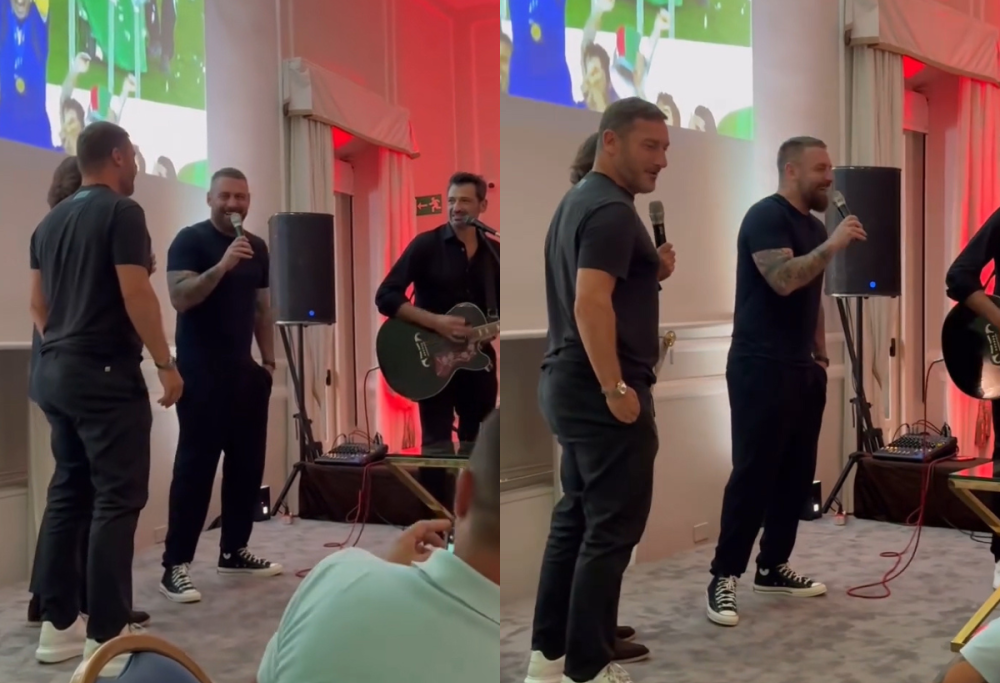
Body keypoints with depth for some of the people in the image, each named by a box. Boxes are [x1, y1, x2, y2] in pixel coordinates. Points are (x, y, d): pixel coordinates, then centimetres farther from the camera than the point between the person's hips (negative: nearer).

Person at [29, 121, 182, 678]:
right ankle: (107, 637, -8)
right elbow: (135, 294, -18)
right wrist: (166, 363, -12)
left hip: (56, 373, 9)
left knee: (69, 492, 13)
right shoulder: (122, 212, -11)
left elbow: (39, 302, 17)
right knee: (117, 498, -7)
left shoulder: (52, 220, 14)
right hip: (106, 374, -9)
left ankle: (58, 625, 17)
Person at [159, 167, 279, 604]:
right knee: (196, 465, -8)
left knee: (248, 461, 8)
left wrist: (268, 360, 13)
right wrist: (222, 265, -29)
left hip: (244, 369, 7)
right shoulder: (190, 240, -6)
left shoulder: (257, 247, 14)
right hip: (201, 371, -7)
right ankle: (176, 565, -3)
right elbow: (180, 298, -19)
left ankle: (234, 551, 20)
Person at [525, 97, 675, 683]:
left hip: (569, 384, 10)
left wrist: (651, 274, 9)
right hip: (601, 393, -10)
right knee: (613, 530, -2)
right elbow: (590, 303, -27)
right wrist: (617, 388, -25)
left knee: (576, 520, 14)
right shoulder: (612, 211, -16)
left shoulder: (578, 200, 16)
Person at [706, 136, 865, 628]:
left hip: (802, 368, 9)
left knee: (796, 472, 9)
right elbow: (783, 280, -25)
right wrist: (833, 246, -23)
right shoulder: (765, 216, -10)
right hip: (761, 368, -9)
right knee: (753, 473, -8)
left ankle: (773, 568, 20)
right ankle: (724, 577, -1)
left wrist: (821, 354, 18)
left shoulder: (814, 225, 17)